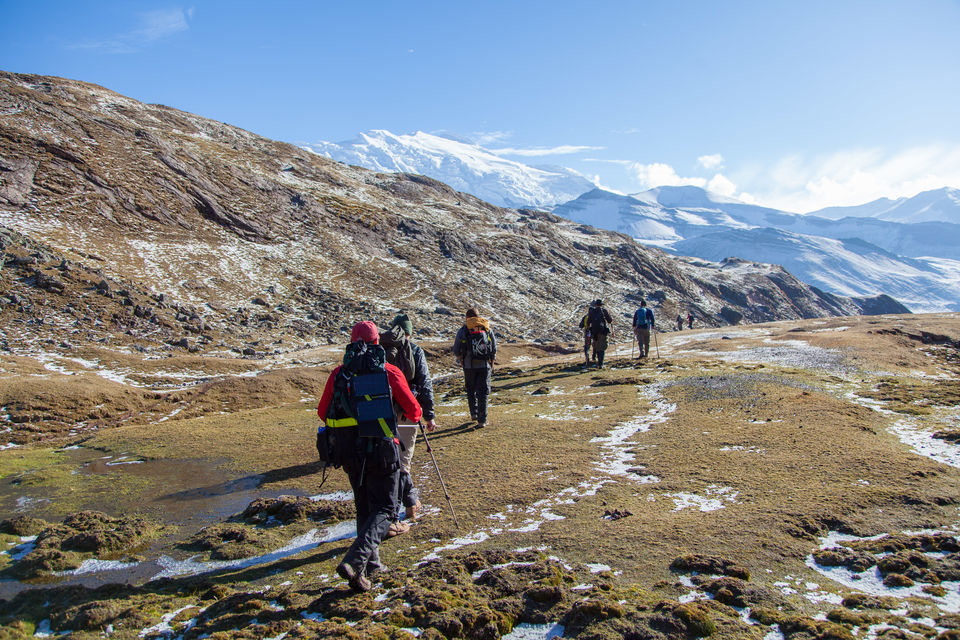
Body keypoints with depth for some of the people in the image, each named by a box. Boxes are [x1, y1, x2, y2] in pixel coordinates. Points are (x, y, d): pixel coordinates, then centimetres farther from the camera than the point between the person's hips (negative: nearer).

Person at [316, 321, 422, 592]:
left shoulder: (338, 374, 3)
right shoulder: (389, 371, -3)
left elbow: (323, 412, 10)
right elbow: (413, 410, 2)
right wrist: (409, 417, 26)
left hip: (348, 452, 4)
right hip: (382, 450, -3)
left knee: (364, 508, 21)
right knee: (383, 509, 5)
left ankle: (370, 563, 24)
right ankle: (354, 561, -13)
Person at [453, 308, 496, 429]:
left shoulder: (463, 330, 2)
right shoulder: (487, 329, 8)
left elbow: (456, 351, 1)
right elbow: (494, 350, 7)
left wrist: (462, 362, 16)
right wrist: (491, 365, 15)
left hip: (469, 366, -1)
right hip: (485, 365, 1)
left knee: (471, 390, 20)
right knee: (483, 392, 4)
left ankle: (474, 413, 21)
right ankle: (482, 420, 2)